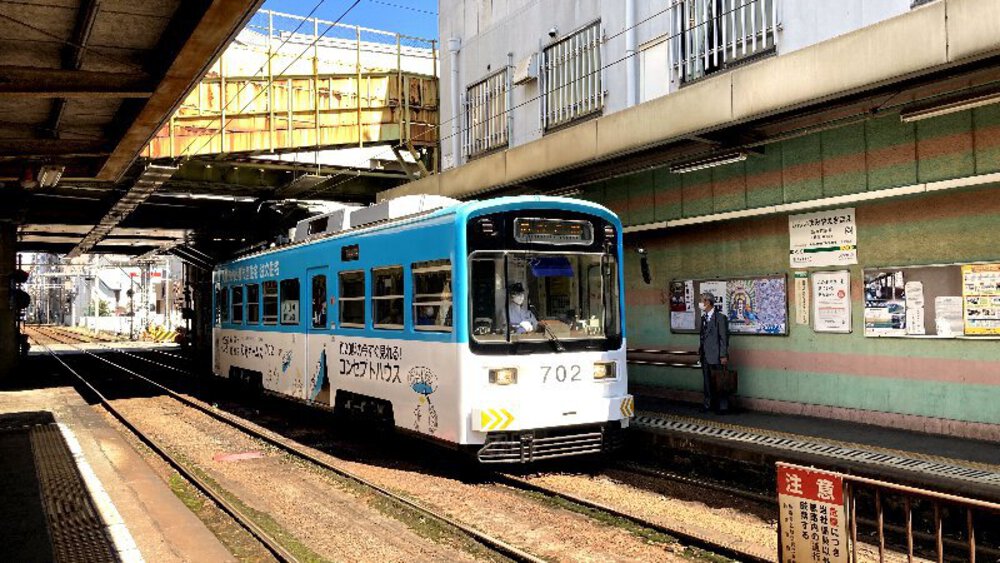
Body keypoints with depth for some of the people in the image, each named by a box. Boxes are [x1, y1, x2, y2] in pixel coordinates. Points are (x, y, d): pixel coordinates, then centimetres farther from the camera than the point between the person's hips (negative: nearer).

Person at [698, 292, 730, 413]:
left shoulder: (720, 317, -12)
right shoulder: (703, 317, 11)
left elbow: (724, 337, -13)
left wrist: (724, 356, -15)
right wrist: (700, 351, 12)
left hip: (716, 355, -7)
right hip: (705, 355, 7)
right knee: (707, 380, 13)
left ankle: (723, 406, 12)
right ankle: (708, 403, 23)